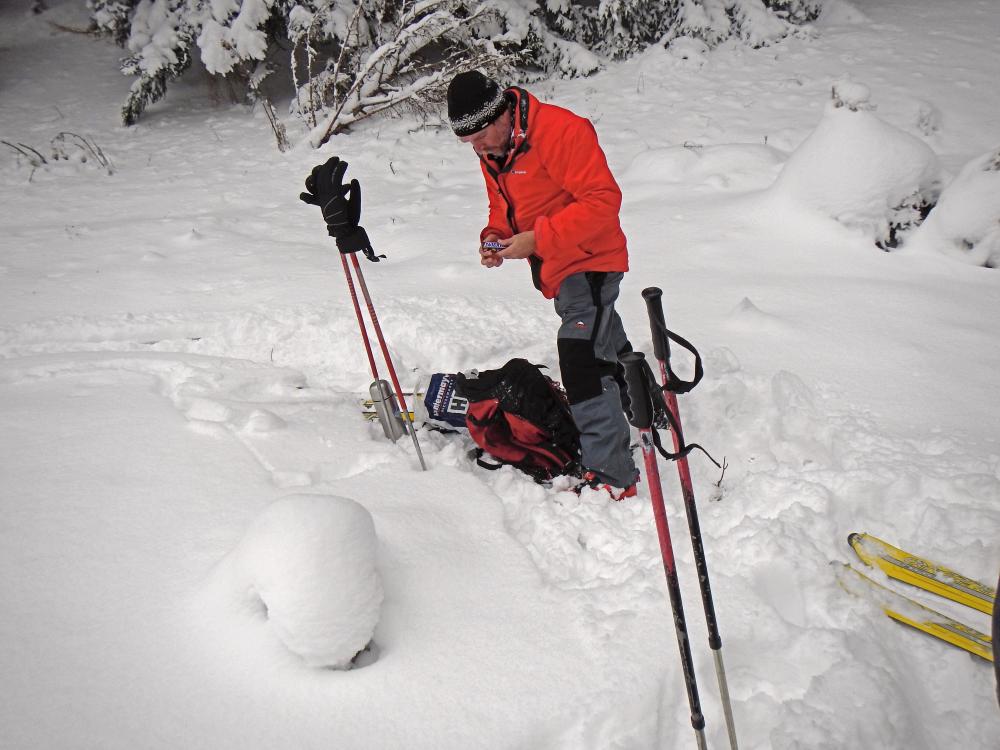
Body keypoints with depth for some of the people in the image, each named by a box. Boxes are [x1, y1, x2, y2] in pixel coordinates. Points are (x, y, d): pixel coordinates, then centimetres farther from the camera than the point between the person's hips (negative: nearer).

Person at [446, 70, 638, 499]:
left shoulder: (560, 131, -23)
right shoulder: (493, 152, 6)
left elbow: (603, 200, -26)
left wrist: (537, 239, -28)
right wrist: (495, 237, -4)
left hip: (590, 261, -9)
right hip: (557, 270, 9)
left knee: (582, 361, -17)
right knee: (609, 351, 25)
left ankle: (611, 477, -12)